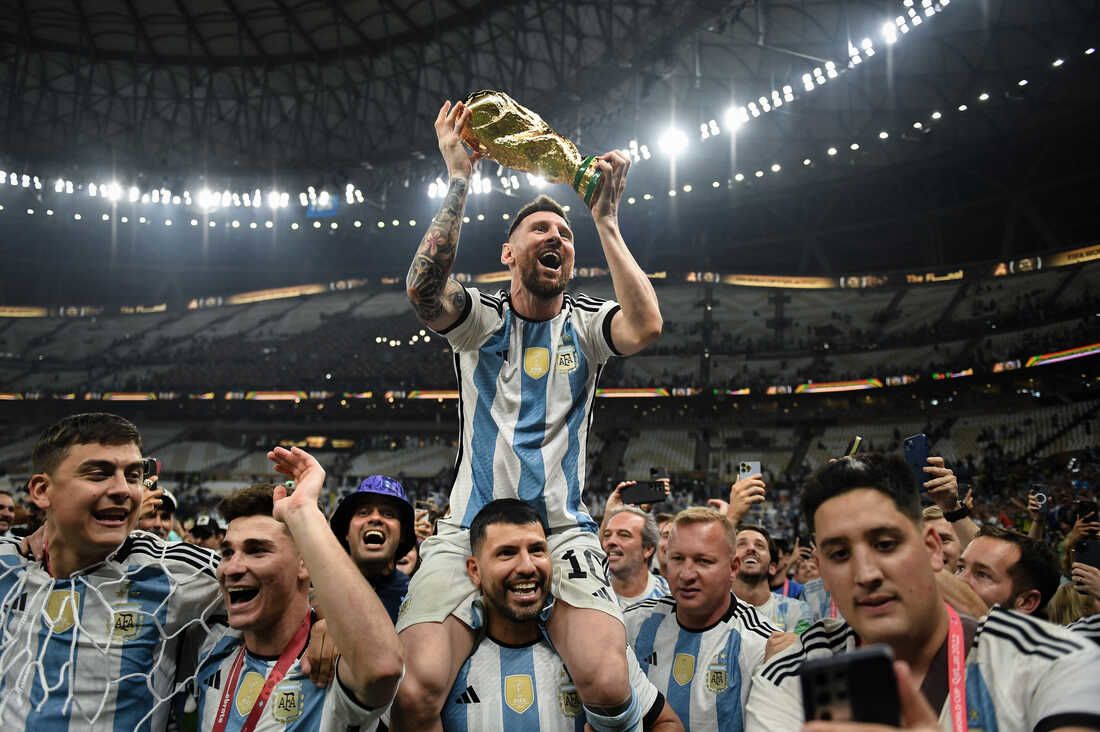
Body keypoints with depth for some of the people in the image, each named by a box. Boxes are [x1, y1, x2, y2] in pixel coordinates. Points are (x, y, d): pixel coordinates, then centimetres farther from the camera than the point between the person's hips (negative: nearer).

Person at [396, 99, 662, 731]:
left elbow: (647, 327, -15)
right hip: (470, 529, 0)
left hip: (563, 530, 0)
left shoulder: (586, 323, 8)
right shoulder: (480, 318, 7)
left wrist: (606, 218, -11)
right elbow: (424, 288, -16)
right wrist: (459, 182, -17)